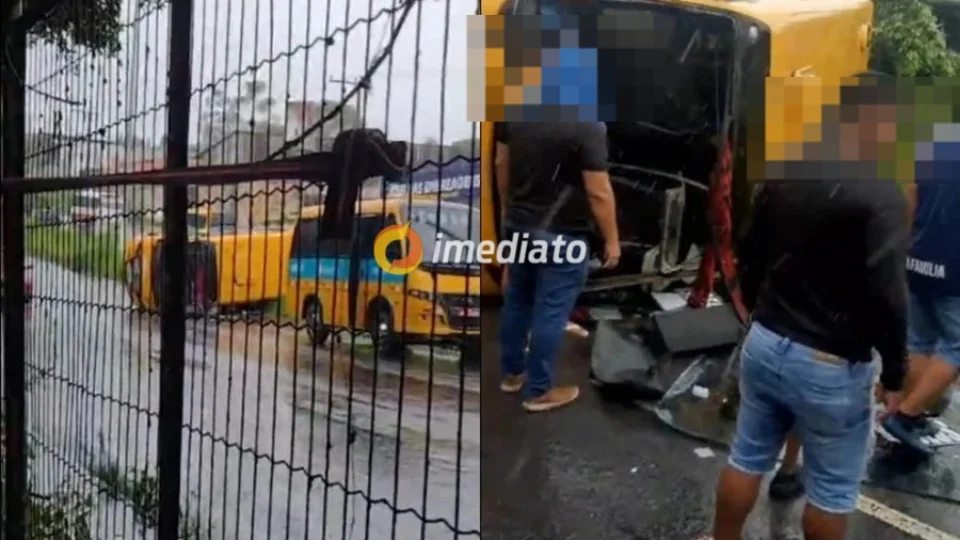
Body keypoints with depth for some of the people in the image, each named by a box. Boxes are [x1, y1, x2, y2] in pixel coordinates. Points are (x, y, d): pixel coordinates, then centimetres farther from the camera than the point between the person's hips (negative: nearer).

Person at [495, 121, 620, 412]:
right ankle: (538, 391, 20)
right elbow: (598, 192, -19)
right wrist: (611, 240, -6)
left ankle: (511, 373, 36)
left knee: (517, 300, 20)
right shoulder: (587, 124, -21)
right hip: (561, 234, -7)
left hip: (518, 223, 7)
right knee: (551, 312, 6)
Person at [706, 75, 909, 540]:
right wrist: (895, 372, -8)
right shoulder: (881, 198, -18)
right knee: (832, 490, 14)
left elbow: (749, 257, 11)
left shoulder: (782, 177, 3)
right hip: (830, 366, -6)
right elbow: (886, 297, -21)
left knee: (746, 460, 20)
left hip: (763, 344, 7)